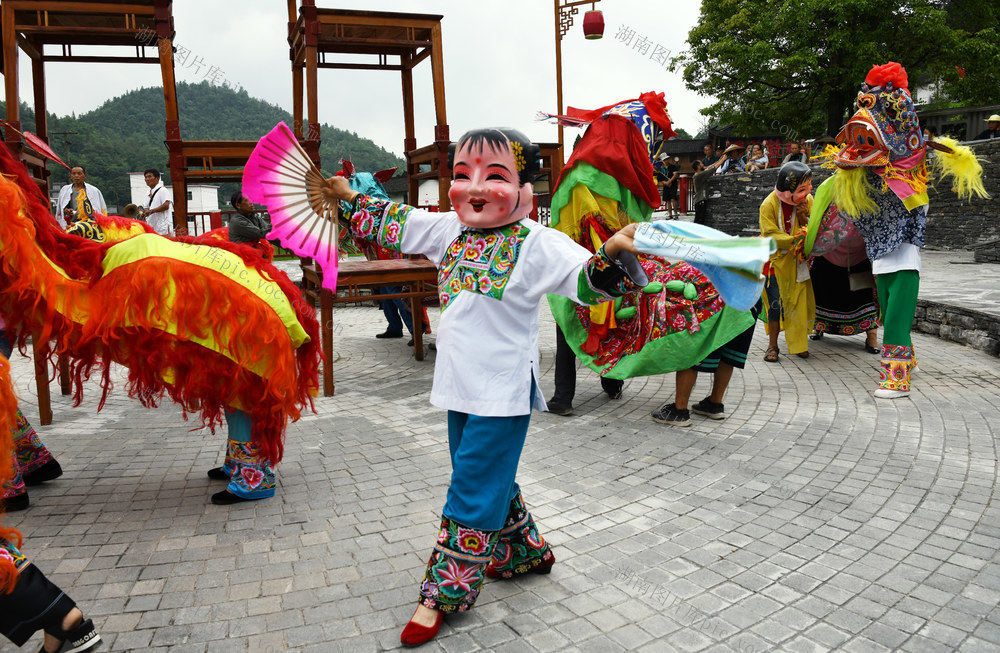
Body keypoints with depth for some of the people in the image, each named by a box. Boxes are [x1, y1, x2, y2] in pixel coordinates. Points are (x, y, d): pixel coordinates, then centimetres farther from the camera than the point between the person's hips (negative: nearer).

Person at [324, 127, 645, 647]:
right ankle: (524, 551, 43)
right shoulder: (449, 230, 6)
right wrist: (349, 199, 26)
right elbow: (395, 223, 20)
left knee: (472, 493, 0)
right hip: (460, 388, 7)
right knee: (491, 483, 21)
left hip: (502, 394, -7)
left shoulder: (537, 244, -14)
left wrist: (613, 253, -44)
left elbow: (585, 280, -24)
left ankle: (445, 591, 16)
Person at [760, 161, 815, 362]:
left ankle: (798, 343, 17)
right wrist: (794, 239, -29)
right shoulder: (769, 204, -16)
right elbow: (771, 235, -19)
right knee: (776, 302, -4)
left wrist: (803, 216, -19)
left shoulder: (807, 200, -3)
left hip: (798, 260, 4)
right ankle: (772, 345, 7)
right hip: (775, 259, -4)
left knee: (800, 300, 3)